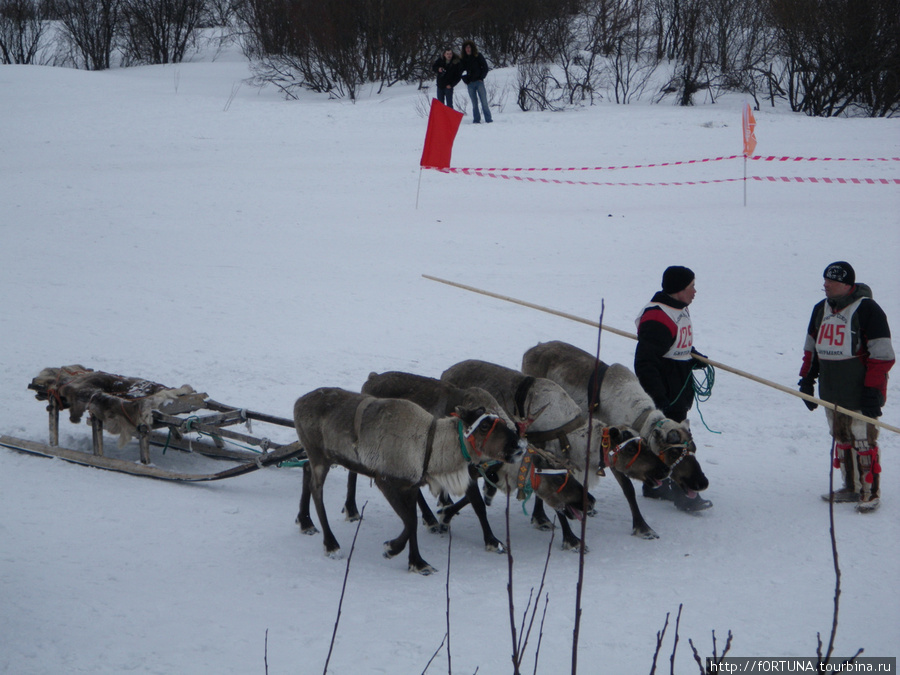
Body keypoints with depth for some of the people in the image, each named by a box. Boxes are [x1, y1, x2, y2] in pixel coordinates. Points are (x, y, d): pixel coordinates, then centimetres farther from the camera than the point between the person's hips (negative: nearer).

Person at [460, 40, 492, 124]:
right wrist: (465, 80, 1)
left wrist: (481, 78, -4)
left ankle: (488, 119, -6)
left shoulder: (478, 57, 3)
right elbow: (460, 71, 16)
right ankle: (476, 120, 3)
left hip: (479, 82, -2)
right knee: (474, 103, 1)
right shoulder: (464, 59, 10)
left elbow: (485, 68, 3)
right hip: (470, 84, 2)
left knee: (484, 102, -7)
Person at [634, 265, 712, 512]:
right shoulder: (658, 318, -22)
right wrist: (658, 397, -29)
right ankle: (683, 494, -4)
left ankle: (655, 484, 28)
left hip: (680, 390, 10)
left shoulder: (679, 311, 12)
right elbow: (645, 362, -26)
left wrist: (694, 356, 13)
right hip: (664, 393, -10)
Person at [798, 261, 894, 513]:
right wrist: (806, 379, 16)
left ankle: (870, 492, 5)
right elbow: (812, 348, 22)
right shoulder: (821, 309, 11)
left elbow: (882, 355, -13)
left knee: (863, 442, -4)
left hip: (860, 394, -7)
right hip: (831, 394, 7)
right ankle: (851, 488, 21)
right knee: (841, 440, 11)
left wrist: (872, 391, -16)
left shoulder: (867, 309, -12)